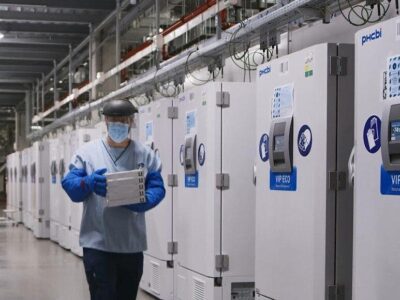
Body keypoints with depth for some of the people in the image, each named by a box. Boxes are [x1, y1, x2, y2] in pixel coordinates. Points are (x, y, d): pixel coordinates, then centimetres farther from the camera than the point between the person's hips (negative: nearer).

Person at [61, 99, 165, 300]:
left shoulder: (145, 155, 6)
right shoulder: (87, 152, 2)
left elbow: (157, 188, 1)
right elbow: (69, 184, -3)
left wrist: (142, 201, -21)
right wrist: (89, 183, -25)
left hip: (132, 244, 3)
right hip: (97, 243, -3)